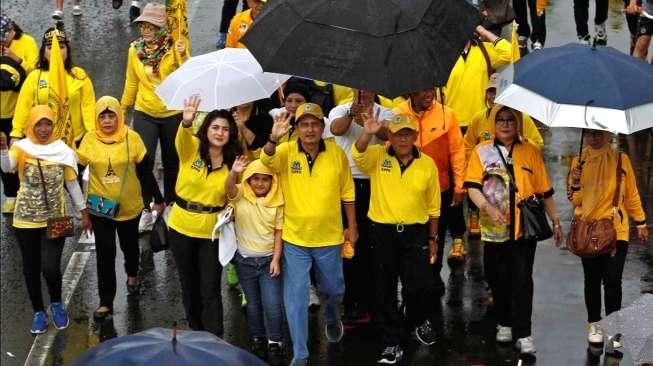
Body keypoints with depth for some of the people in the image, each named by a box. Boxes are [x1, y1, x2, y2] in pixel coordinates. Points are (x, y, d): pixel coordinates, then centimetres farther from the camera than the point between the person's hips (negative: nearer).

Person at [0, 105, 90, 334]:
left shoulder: (63, 150, -2)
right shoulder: (21, 148, -7)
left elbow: (72, 184, 7)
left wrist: (84, 213, 8)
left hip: (55, 220, 0)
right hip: (26, 221, 1)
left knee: (50, 267, -11)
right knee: (31, 268, 9)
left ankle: (56, 304, 17)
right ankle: (39, 312, 27)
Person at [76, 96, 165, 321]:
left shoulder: (132, 138, -10)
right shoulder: (90, 140, -9)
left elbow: (145, 171, -4)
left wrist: (158, 199, 1)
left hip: (129, 206, 0)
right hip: (100, 207, 0)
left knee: (129, 245, 21)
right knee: (105, 253, 0)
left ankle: (132, 275, 52)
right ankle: (106, 302, 9)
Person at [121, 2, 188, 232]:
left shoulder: (174, 47, -12)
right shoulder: (135, 49, -3)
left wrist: (183, 56, -37)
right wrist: (123, 108, 19)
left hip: (172, 113, -1)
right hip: (144, 113, 2)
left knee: (172, 161, 13)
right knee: (144, 161, -9)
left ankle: (170, 204, 33)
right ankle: (145, 210, 1)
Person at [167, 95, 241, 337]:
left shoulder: (233, 162, -4)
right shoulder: (191, 148, -10)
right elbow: (181, 137, -34)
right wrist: (186, 122, -57)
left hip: (212, 232, -1)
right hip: (182, 227, 1)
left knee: (210, 290, -2)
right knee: (189, 285, 16)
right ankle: (196, 332, 34)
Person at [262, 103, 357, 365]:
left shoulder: (336, 153, -6)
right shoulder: (286, 152, -11)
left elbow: (347, 192, 4)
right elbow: (266, 160, -33)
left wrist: (352, 226, 7)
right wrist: (273, 139, -53)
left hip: (329, 238, 2)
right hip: (294, 238, -1)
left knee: (333, 289, 21)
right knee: (296, 297, 1)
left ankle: (332, 319, 55)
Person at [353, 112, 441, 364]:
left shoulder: (427, 164, 0)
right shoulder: (376, 157, -4)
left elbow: (433, 206, 7)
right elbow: (357, 155, -27)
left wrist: (432, 239, 10)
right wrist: (368, 134, -46)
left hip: (415, 232, 0)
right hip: (382, 232, 0)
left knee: (421, 286, -2)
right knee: (385, 290, 6)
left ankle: (420, 321, 31)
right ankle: (392, 344, 18)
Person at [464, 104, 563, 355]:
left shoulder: (530, 152, 7)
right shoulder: (482, 152, 4)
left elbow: (545, 190, 9)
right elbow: (472, 186, -6)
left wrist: (555, 222, 9)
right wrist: (487, 207, -23)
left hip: (524, 228, -1)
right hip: (494, 229, 1)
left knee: (522, 281, -5)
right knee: (498, 279, 10)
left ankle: (523, 334, -3)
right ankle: (504, 323, 29)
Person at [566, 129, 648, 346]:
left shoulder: (621, 159, 3)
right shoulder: (579, 162, 5)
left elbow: (631, 194, 10)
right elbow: (574, 199, 1)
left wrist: (641, 222, 13)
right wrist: (575, 180, -18)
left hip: (616, 229, -1)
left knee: (613, 280, -8)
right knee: (592, 280, 8)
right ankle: (594, 324, 21)